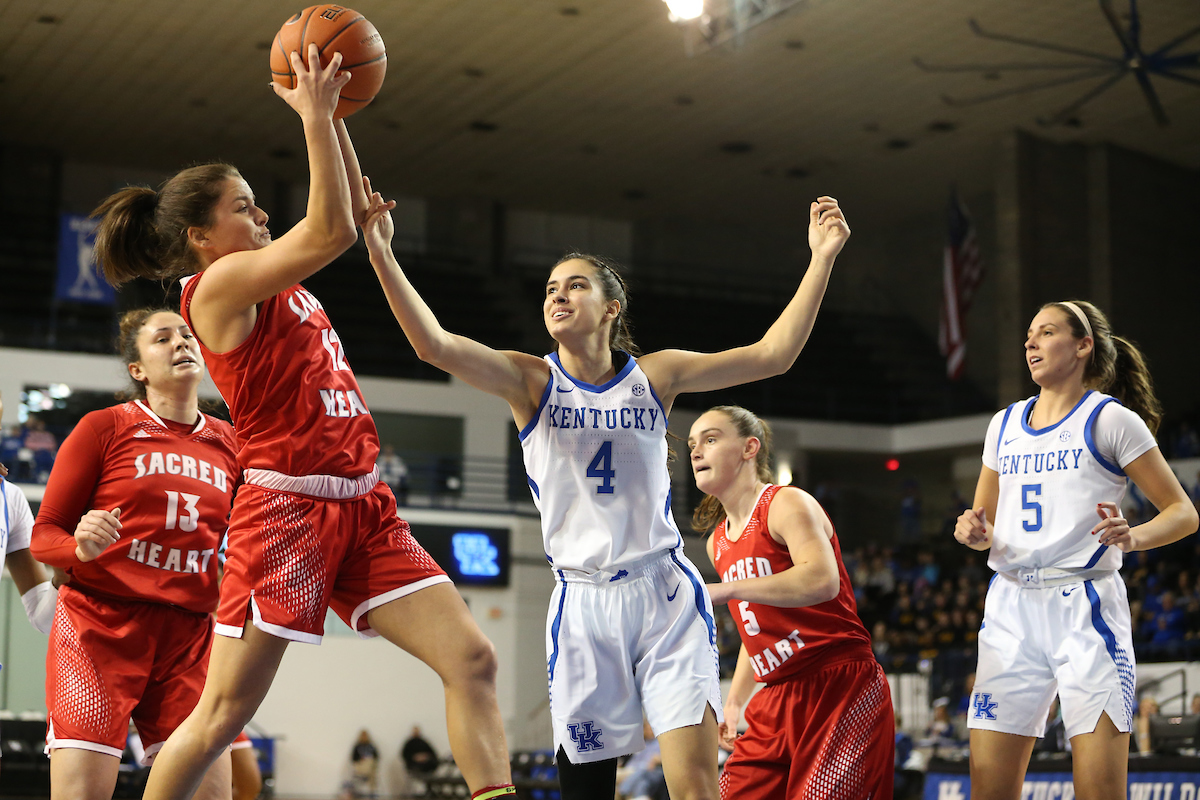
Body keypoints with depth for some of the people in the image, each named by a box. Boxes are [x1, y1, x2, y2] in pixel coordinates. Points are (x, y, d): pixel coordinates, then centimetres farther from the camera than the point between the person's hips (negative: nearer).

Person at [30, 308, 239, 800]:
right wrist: (81, 547, -19)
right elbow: (44, 535, 2)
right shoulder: (104, 428, 2)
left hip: (188, 635, 4)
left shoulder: (228, 445, 13)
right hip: (99, 623, -4)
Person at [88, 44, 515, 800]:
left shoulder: (277, 281, 17)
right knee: (223, 714, -4)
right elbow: (331, 231, -19)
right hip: (285, 505, -8)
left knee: (473, 658, -5)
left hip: (361, 505, 8)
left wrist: (331, 112, 15)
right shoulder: (219, 283, -8)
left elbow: (353, 209, 26)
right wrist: (314, 114, -13)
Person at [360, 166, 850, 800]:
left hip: (666, 593, 1)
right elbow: (434, 345, -16)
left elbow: (771, 355, 4)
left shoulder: (655, 374, 6)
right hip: (584, 601, 0)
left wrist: (821, 258, -1)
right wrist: (382, 254, -27)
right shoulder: (530, 380, 0)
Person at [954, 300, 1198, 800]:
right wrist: (975, 533, 0)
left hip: (1084, 604, -5)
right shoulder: (1004, 424, 17)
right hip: (1012, 607, 5)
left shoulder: (1110, 419, 0)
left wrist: (1134, 537, -20)